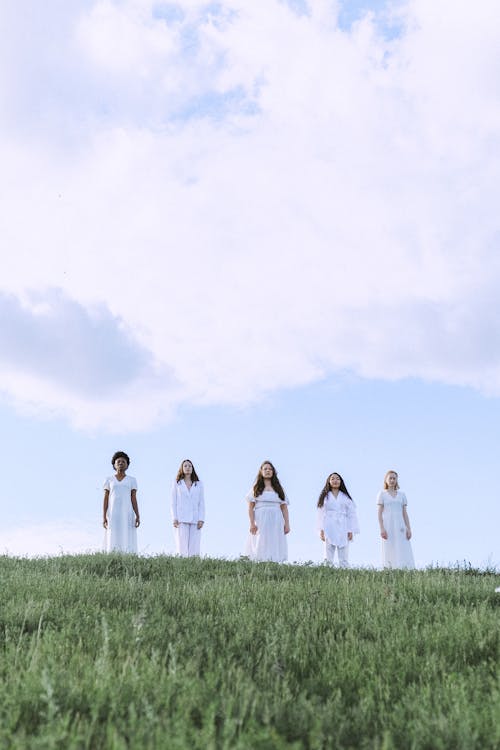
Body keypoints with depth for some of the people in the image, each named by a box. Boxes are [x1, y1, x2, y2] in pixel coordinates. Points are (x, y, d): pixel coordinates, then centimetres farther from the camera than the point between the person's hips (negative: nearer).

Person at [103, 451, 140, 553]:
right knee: (113, 546, -6)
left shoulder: (132, 480, 10)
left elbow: (134, 499, 4)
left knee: (128, 545, -7)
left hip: (127, 515, 0)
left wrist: (137, 516, -7)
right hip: (113, 515, 0)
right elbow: (105, 499, 6)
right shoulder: (109, 480, 10)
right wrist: (104, 517, -4)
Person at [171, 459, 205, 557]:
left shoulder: (198, 484, 12)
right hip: (182, 519, -1)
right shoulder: (177, 484, 10)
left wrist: (201, 519, -3)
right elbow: (174, 502, 7)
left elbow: (201, 503, 8)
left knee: (194, 547, -5)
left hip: (195, 520, 1)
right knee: (182, 546, -8)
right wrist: (174, 519, -5)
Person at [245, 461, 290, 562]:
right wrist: (252, 523, -9)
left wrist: (287, 524, 3)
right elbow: (250, 508, 3)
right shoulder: (256, 488, 10)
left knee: (275, 549, -5)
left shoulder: (279, 489, 16)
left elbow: (284, 508, 13)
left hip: (276, 522, 2)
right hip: (260, 521, -2)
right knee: (260, 549, -9)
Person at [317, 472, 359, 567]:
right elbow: (321, 514, 5)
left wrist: (351, 531, 1)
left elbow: (351, 514, 8)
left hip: (343, 530, 1)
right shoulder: (325, 497, 9)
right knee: (328, 557, -5)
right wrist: (321, 530, -3)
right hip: (329, 529, -1)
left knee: (344, 557, -3)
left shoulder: (346, 497, 11)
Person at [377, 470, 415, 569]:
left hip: (400, 526, 3)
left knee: (403, 552, -5)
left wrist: (408, 528, 3)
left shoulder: (402, 494, 13)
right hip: (388, 526, -3)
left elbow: (404, 513, 11)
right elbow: (380, 513, 0)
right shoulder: (382, 494, 5)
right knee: (389, 552, -4)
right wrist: (382, 528, -10)